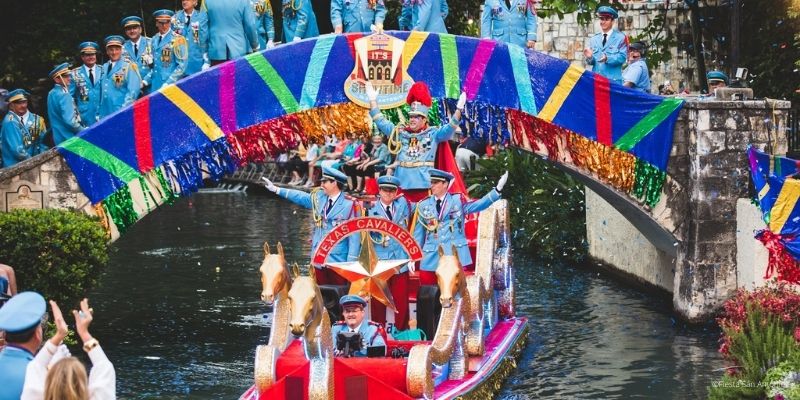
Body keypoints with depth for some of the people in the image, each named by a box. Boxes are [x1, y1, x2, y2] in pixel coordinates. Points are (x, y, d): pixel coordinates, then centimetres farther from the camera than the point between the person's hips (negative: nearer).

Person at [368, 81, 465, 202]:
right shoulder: (400, 133, 12)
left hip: (423, 183, -3)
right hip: (403, 183, 3)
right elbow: (381, 122, 14)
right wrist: (373, 100, 10)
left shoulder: (433, 134, 5)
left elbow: (450, 128, -8)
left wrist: (458, 109, -21)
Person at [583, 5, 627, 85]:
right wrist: (590, 57, -11)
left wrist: (607, 58, -21)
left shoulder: (621, 37, 5)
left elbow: (622, 57, -5)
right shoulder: (594, 39, 17)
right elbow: (592, 61, 13)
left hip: (613, 80, -4)